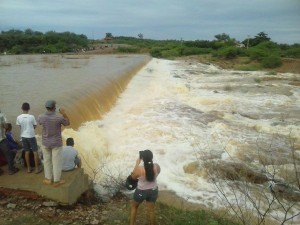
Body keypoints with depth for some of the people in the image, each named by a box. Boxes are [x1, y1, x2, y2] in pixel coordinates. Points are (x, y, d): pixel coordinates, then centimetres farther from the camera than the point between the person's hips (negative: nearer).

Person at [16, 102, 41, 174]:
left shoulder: (19, 117, -7)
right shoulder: (31, 117, -15)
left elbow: (20, 127, 3)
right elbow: (35, 126, -4)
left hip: (23, 136, 4)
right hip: (31, 136, -4)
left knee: (27, 152, 14)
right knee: (35, 152, 6)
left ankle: (28, 168, 21)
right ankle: (37, 168, 9)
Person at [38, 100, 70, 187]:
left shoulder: (41, 117, -12)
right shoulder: (59, 117, -21)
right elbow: (68, 123, -2)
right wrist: (64, 113, 0)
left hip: (45, 143, 3)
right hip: (56, 143, -3)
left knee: (47, 161, 17)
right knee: (57, 162, 8)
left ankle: (48, 179, 28)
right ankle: (56, 181, 16)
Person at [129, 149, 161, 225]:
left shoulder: (139, 169, -28)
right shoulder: (157, 167, -18)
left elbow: (133, 177, -7)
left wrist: (137, 164, -8)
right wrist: (150, 162, 4)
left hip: (141, 192, -3)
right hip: (153, 190, 3)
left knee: (134, 206, 25)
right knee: (151, 210, 21)